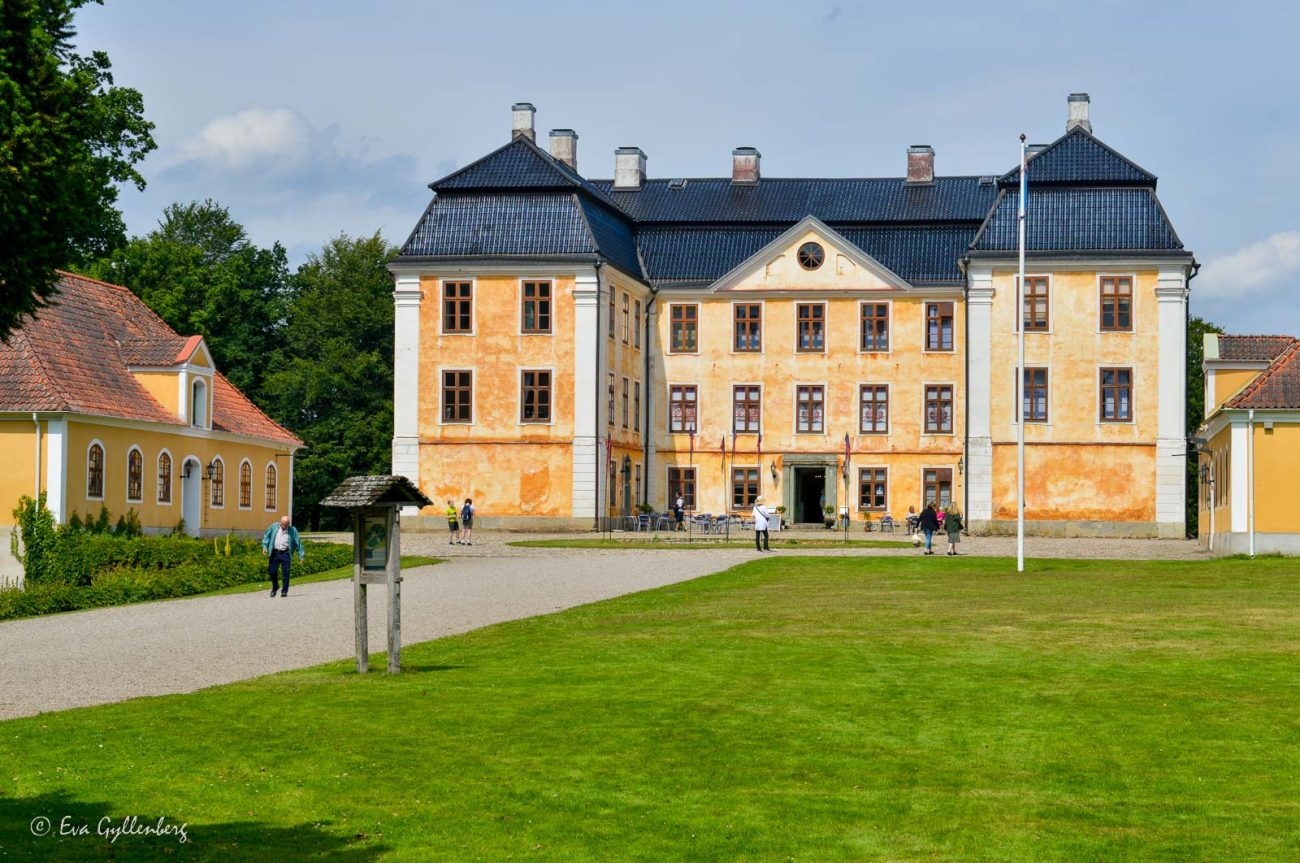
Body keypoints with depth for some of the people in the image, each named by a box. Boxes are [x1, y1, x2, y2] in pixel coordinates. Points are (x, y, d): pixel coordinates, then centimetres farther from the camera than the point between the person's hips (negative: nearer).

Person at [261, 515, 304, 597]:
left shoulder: (292, 530, 0)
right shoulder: (274, 527, 3)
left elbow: (298, 543, 3)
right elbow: (266, 536, 10)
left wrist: (301, 555, 2)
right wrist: (264, 547, -4)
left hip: (285, 553, -2)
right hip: (275, 552, 2)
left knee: (285, 572, -5)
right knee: (271, 571, 3)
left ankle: (284, 591, 5)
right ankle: (275, 587, 28)